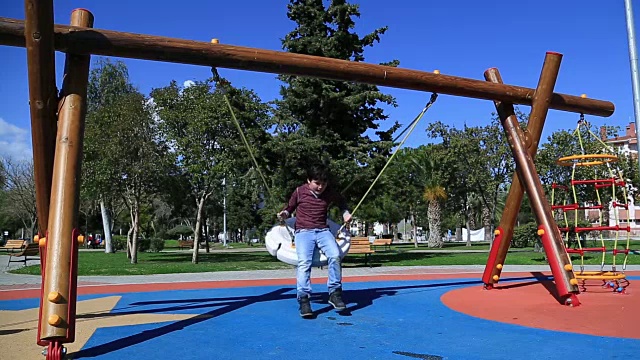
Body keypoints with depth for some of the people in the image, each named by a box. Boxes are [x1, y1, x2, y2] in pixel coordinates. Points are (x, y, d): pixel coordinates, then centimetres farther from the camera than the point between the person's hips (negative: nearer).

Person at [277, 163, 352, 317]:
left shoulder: (330, 193, 6)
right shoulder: (299, 192, 1)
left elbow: (342, 202, 27)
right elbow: (290, 207, 16)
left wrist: (345, 213, 10)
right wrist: (284, 214, -5)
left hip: (323, 230, 2)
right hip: (303, 231, -1)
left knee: (335, 255, -25)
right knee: (304, 262, -25)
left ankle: (334, 293, -11)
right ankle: (304, 299, -22)